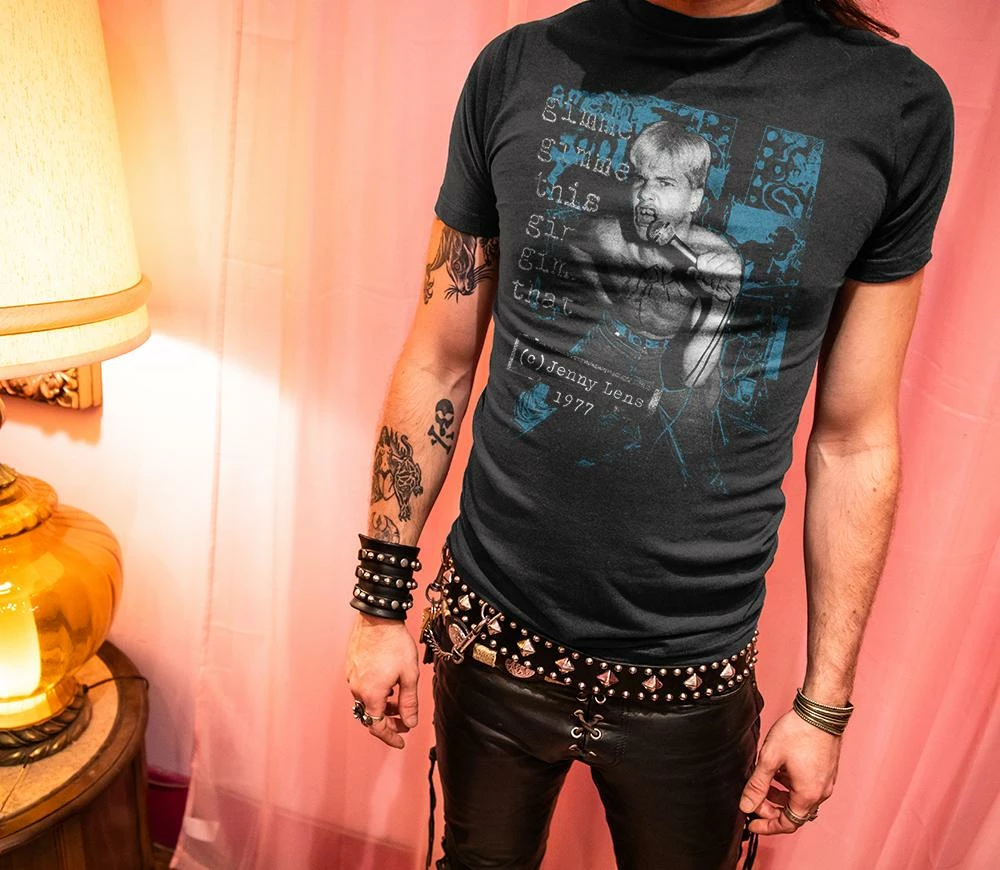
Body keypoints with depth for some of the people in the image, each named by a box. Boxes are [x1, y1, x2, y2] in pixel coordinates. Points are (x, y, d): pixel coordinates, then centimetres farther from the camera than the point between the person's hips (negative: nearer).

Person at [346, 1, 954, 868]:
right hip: (492, 631, 1)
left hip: (696, 673, 0)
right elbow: (439, 363, -2)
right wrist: (382, 604, 1)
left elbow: (856, 439, -3)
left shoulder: (898, 105, -7)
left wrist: (826, 701, 2)